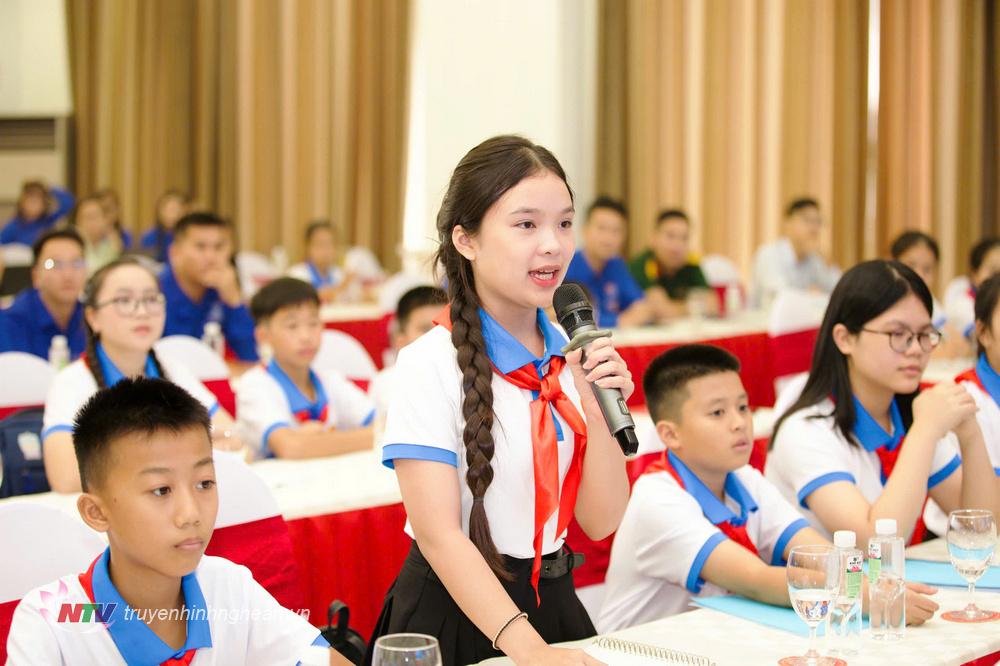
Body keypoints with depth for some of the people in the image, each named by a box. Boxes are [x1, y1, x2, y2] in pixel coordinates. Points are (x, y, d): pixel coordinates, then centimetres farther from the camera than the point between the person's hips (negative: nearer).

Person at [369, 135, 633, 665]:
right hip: (455, 611, -5)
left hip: (552, 602, 5)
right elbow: (439, 534, -20)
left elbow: (598, 523, 1)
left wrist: (601, 414, -14)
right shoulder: (430, 364, -15)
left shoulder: (571, 356, 1)